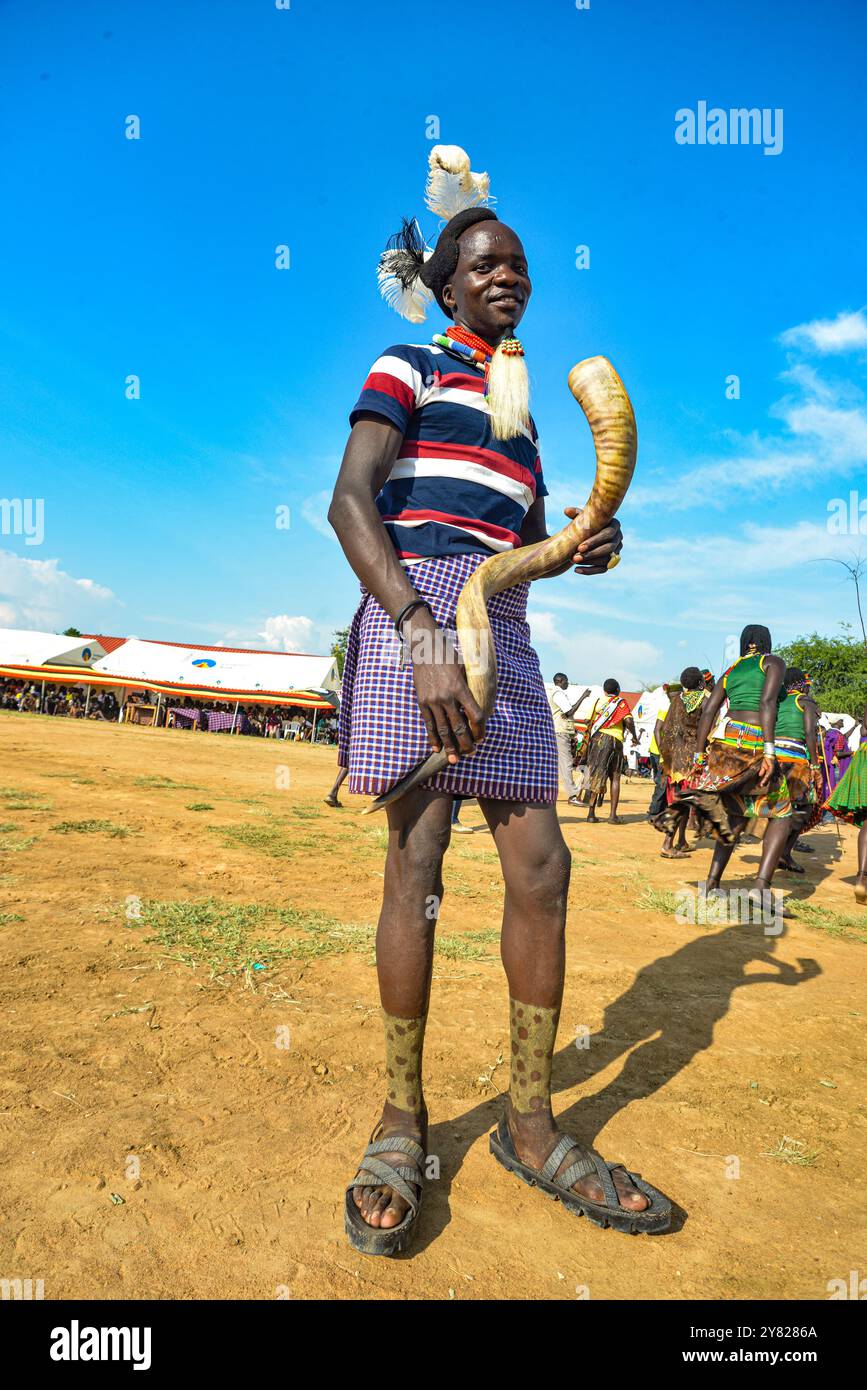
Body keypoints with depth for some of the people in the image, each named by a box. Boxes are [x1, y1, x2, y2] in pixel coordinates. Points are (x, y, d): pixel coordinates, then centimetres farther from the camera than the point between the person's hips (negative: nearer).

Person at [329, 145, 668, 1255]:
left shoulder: (519, 406, 28)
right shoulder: (408, 369, 8)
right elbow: (349, 502, -8)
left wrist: (582, 549, 5)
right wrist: (422, 632, -22)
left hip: (503, 630, 6)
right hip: (413, 610, -6)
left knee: (540, 868, -1)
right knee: (417, 862, -8)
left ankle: (530, 1122, 12)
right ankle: (402, 1118, 9)